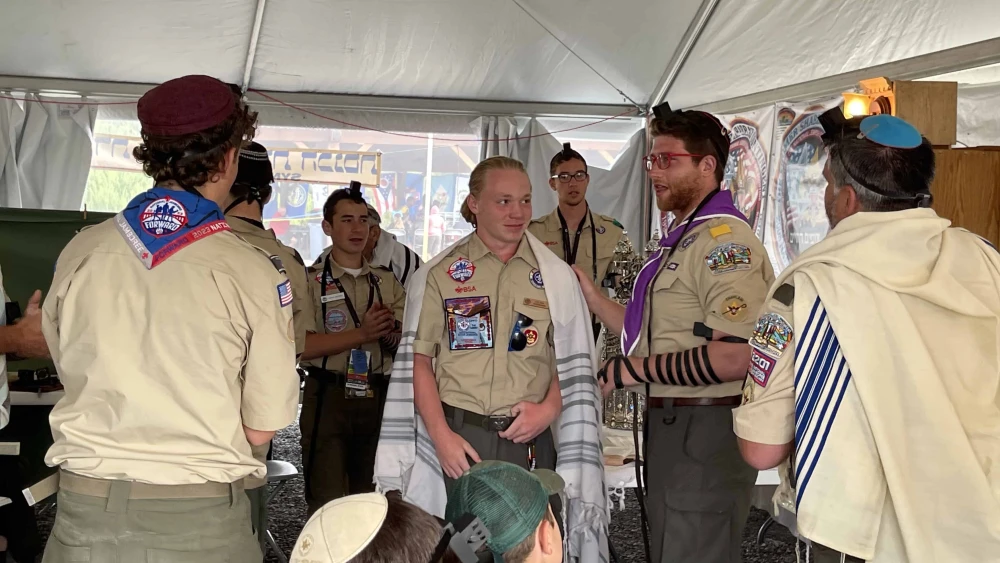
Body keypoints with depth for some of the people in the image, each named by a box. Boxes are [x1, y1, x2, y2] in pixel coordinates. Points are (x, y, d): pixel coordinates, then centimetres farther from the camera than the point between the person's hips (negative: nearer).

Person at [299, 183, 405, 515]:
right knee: (326, 502, -1)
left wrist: (388, 333, -12)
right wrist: (362, 334, -18)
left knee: (371, 498, 13)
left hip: (378, 400, 4)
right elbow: (301, 347, -14)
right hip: (328, 398, -4)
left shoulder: (388, 283, 13)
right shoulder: (311, 281, -1)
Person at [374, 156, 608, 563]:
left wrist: (549, 409, -8)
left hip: (530, 441, 1)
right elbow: (418, 360, 1)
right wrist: (441, 435, -8)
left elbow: (573, 363, 9)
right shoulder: (438, 275, 4)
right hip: (459, 440, -1)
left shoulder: (555, 276, 8)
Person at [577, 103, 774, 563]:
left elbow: (735, 357, -28)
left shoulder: (724, 240, -17)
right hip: (673, 426, 10)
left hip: (705, 433, -10)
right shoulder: (682, 239, 16)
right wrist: (592, 297, 9)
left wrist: (632, 369, -20)